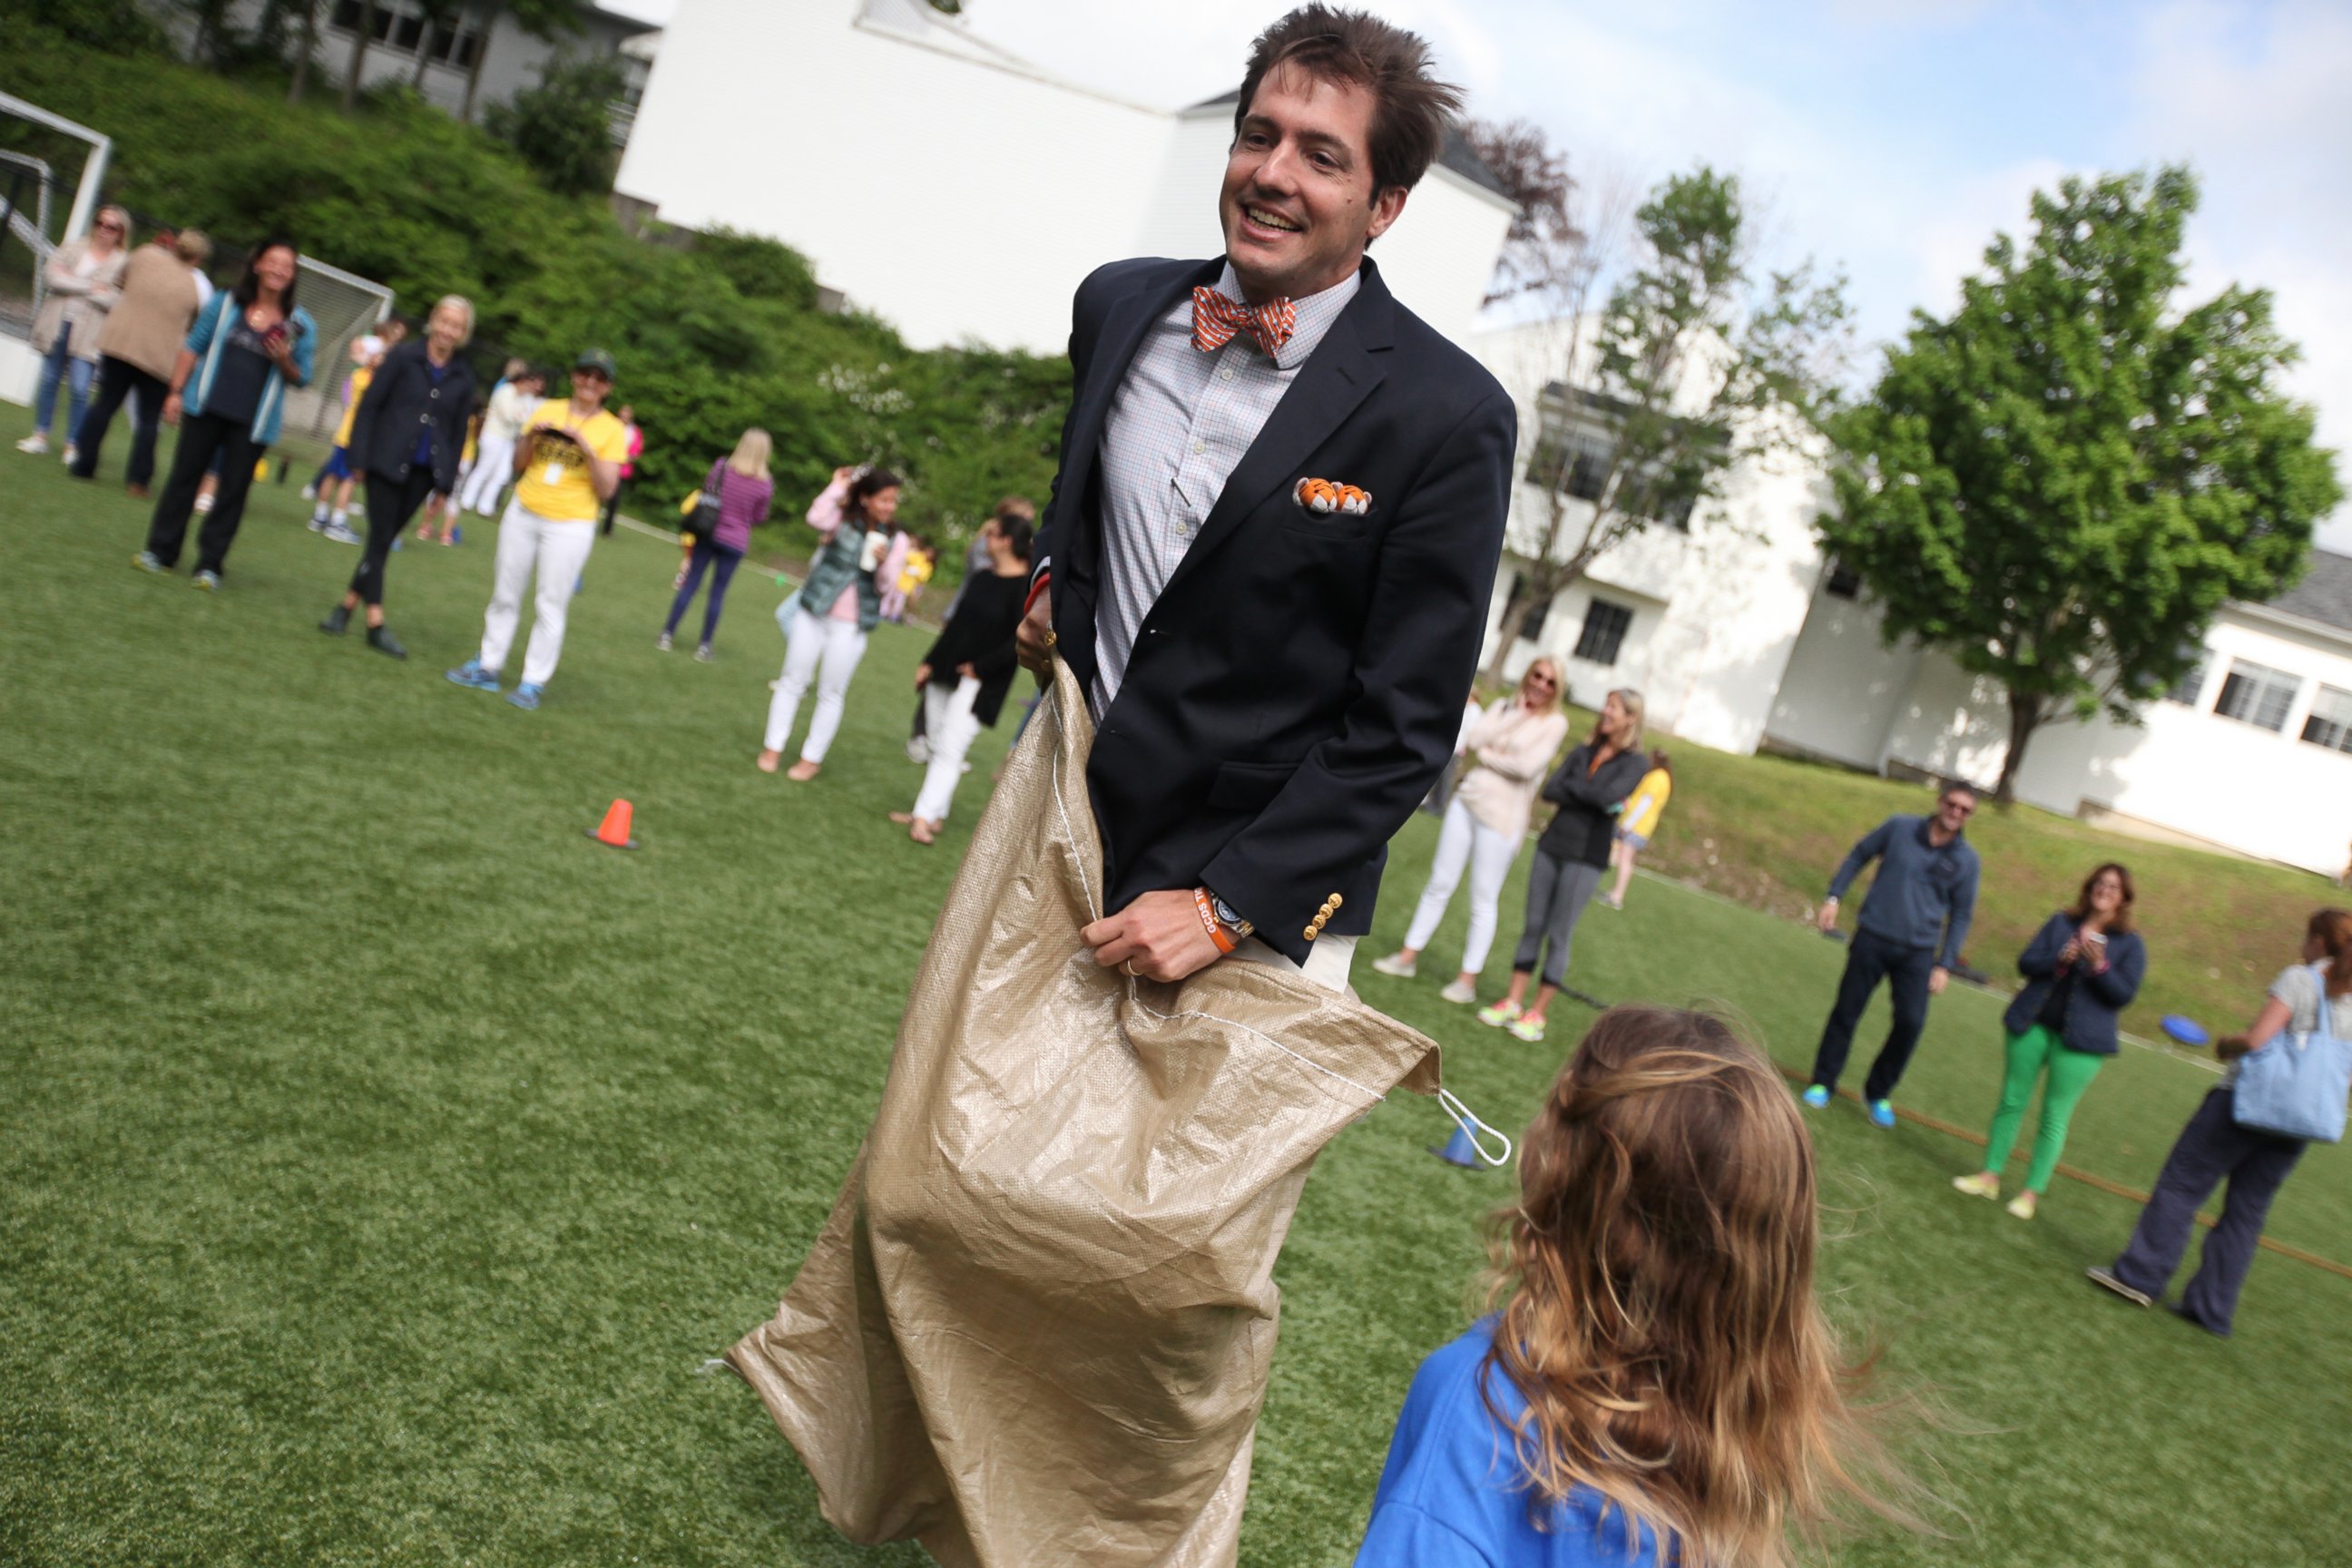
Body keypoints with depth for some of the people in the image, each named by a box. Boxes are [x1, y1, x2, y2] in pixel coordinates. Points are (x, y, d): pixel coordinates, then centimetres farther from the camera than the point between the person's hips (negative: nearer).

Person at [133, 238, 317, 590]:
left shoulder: (300, 325, 1)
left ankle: (210, 564, 10)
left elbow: (301, 379, 5)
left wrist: (284, 361, -15)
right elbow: (193, 347, 8)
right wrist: (176, 392, 3)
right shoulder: (225, 304, 4)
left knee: (233, 490, 2)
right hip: (206, 408, 1)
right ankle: (160, 551, 15)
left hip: (253, 423, -1)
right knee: (184, 476, 6)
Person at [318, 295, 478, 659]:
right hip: (388, 463, -3)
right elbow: (369, 405, -1)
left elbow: (459, 430, 12)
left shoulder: (463, 376, 7)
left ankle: (348, 605, 20)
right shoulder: (403, 357, -1)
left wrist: (448, 478, 7)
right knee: (380, 539, -5)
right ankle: (375, 623, -5)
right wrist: (360, 456, -7)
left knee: (385, 540, 8)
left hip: (425, 471, 3)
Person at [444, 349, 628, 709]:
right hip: (523, 514, 4)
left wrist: (587, 449, -20)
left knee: (552, 605, -2)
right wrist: (530, 437, -8)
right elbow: (518, 464, 11)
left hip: (570, 527, -4)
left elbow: (606, 489, -8)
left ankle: (533, 682, 5)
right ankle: (487, 667, 21)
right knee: (505, 594, 10)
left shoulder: (611, 430, -2)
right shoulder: (548, 410, 7)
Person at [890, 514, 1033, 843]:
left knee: (950, 749, -11)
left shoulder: (1025, 588, -13)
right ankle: (935, 814, 17)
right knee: (937, 746, 9)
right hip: (945, 673, 8)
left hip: (979, 683, -8)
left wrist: (979, 667, -16)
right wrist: (929, 662, 14)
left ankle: (925, 818, -10)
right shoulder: (982, 579, 11)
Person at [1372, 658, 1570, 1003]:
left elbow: (1527, 767, -15)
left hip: (1501, 816, -5)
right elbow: (1475, 739, -5)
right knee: (1440, 884, 9)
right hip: (1466, 801, 5)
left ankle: (1468, 979, 7)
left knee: (1483, 901, 0)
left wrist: (1486, 754, -4)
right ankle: (1408, 956, 18)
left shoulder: (1554, 723, -3)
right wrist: (1516, 714, -7)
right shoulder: (1504, 707, 11)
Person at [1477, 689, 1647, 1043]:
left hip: (1587, 857, -5)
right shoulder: (1584, 752, 12)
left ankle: (1537, 1014, 7)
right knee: (1533, 925, 6)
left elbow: (1609, 796, -20)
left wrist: (1571, 786, -6)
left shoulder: (1633, 762, -3)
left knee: (1559, 935, 0)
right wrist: (1591, 797, -11)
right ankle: (1513, 1001, 13)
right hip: (1552, 844, 5)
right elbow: (1550, 791, 1)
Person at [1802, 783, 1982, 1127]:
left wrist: (1945, 965, 2)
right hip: (1872, 939, -1)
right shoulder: (1900, 828, -1)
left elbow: (1961, 915, 7)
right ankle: (1822, 1083, 18)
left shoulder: (1966, 859, 2)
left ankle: (1878, 1093, 12)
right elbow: (1858, 856, 10)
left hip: (1918, 953, 1)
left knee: (1911, 1022, -8)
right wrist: (1833, 897, 1)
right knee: (1846, 1012, 3)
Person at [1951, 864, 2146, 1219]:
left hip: (2079, 1040, -2)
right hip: (2033, 1024, 3)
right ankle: (1990, 1176, 15)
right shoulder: (2061, 922, 6)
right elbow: (2026, 962, -1)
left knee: (2055, 1116, 1)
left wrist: (2100, 966, -23)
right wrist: (2059, 960, -19)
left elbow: (2124, 994, -8)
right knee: (2011, 1101, 7)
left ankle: (2033, 1192, 8)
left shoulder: (2130, 944, 0)